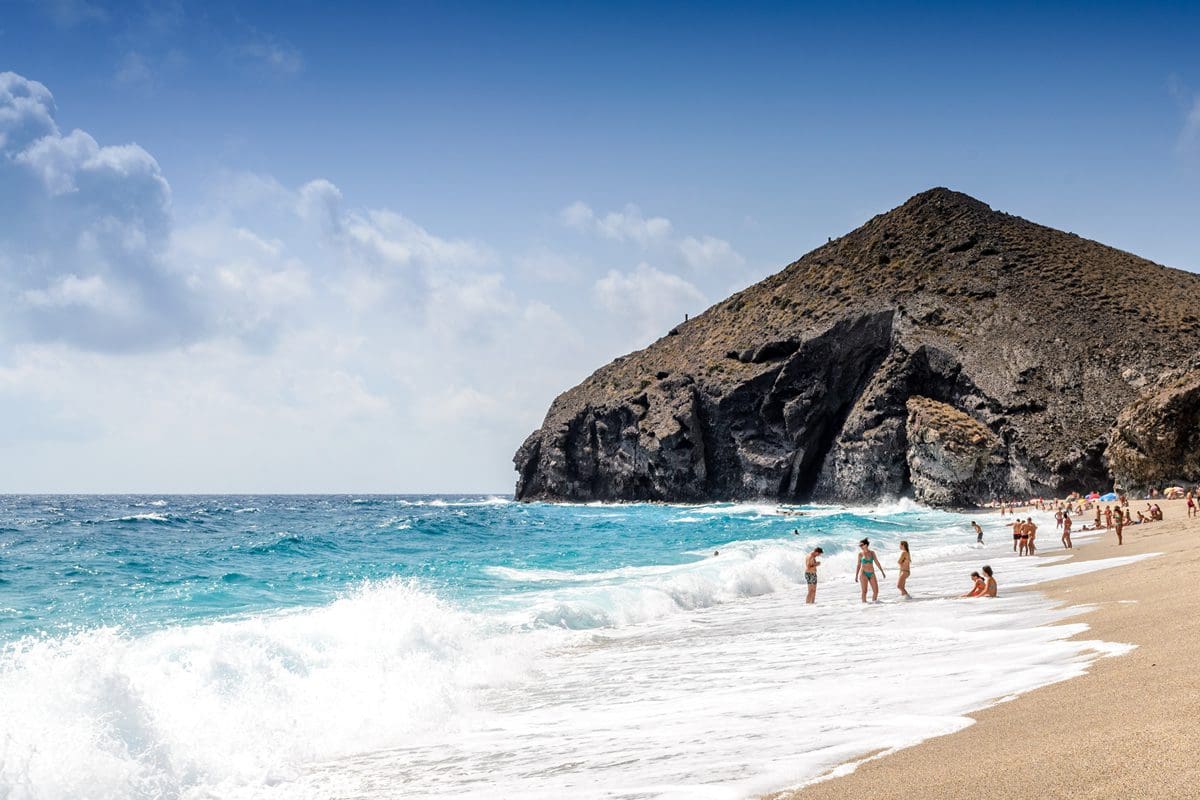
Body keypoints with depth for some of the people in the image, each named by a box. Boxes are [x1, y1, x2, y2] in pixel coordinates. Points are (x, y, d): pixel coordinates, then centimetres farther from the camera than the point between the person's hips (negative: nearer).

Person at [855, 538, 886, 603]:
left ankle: (873, 603, 14)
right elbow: (858, 565, 5)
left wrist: (882, 572, 5)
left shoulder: (872, 553, 4)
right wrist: (856, 575, 2)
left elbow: (877, 563, 7)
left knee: (876, 591, -1)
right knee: (864, 591, -7)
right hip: (864, 574, -2)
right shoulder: (860, 554, 1)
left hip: (872, 574, 2)